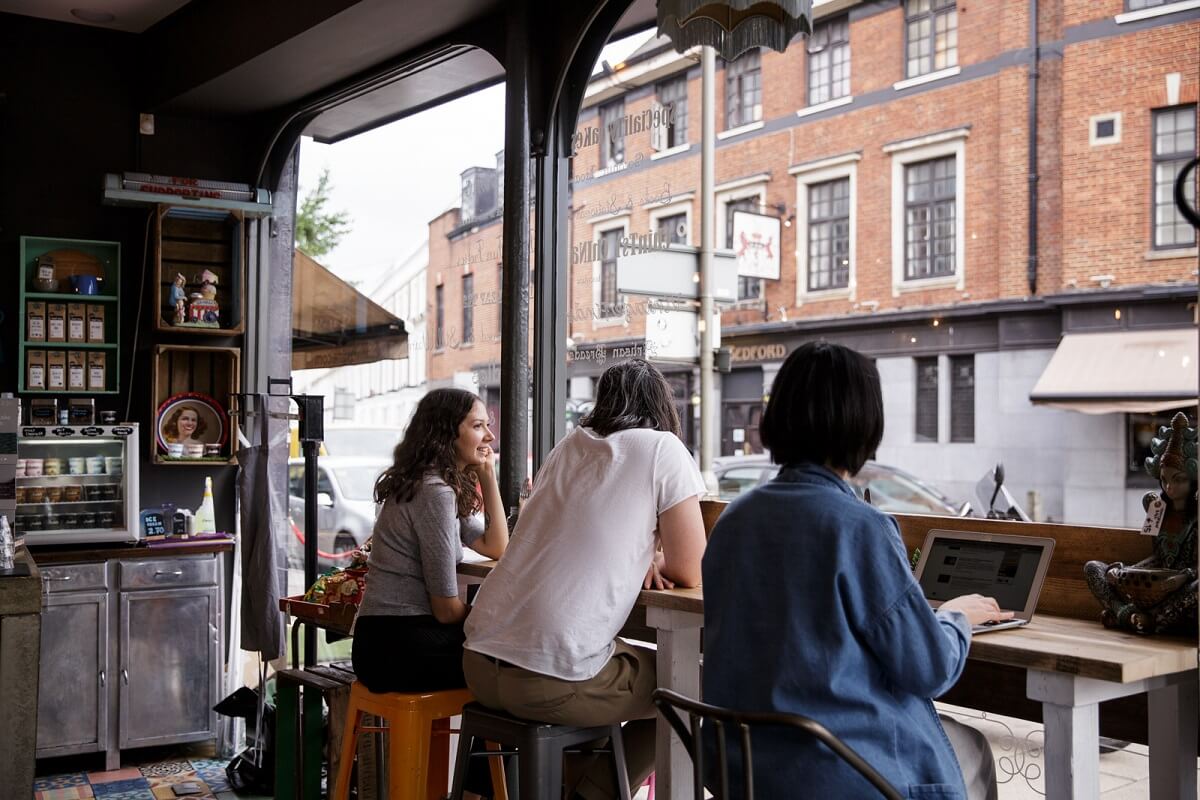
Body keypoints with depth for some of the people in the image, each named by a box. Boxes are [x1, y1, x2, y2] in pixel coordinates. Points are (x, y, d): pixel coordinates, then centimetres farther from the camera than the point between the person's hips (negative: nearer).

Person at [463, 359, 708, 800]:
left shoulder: (569, 446, 15)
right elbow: (691, 572, 2)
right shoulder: (662, 449, -2)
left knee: (623, 654, 32)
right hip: (551, 682, -7)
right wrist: (657, 559, 21)